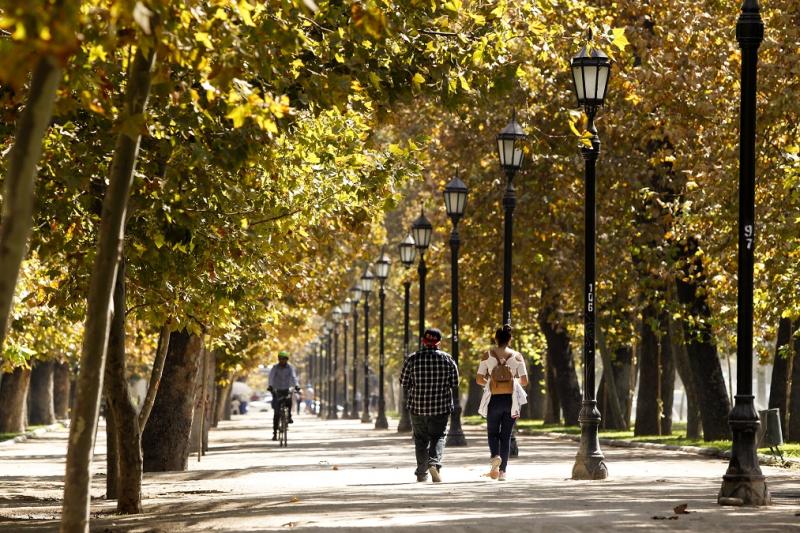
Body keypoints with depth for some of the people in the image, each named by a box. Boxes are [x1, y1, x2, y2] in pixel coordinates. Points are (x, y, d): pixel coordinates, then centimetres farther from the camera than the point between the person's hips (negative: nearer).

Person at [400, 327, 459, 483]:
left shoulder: (413, 358, -5)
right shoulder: (447, 359, -3)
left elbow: (403, 383, -2)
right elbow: (454, 383, 0)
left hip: (417, 406, 0)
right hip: (441, 406, 0)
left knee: (421, 439, 11)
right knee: (438, 437, 7)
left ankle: (421, 473, 11)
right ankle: (434, 463, -18)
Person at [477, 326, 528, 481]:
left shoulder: (488, 355, -1)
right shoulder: (517, 356, 0)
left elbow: (479, 379, -2)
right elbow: (524, 381, -2)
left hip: (494, 399, -1)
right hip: (511, 399, 1)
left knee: (493, 432, 15)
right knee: (506, 435, 10)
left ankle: (495, 456, -15)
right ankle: (502, 471, 6)